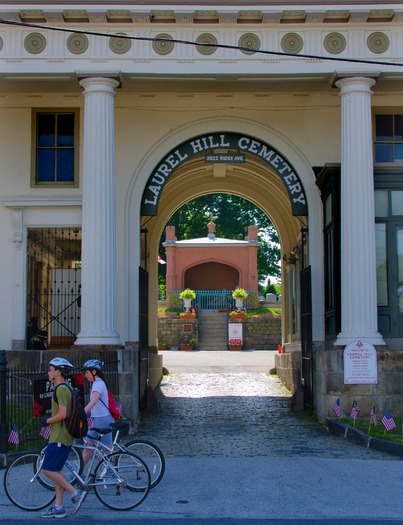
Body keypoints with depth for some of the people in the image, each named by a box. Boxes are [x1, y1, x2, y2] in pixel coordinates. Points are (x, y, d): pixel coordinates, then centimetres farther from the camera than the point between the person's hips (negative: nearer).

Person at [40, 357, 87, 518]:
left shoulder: (61, 389, -16)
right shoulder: (65, 388, 16)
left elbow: (62, 414, -24)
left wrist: (47, 421, -9)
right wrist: (49, 420, 18)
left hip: (60, 437, -10)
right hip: (62, 436, 10)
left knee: (48, 470, -8)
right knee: (57, 471, 12)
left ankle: (76, 494, -7)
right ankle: (58, 508, 14)